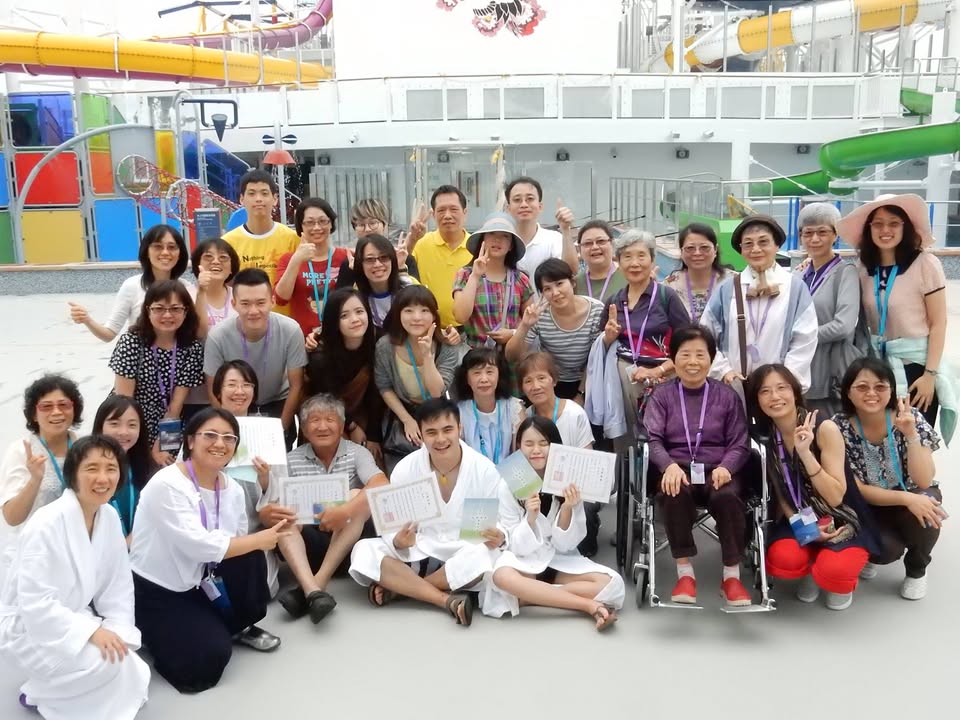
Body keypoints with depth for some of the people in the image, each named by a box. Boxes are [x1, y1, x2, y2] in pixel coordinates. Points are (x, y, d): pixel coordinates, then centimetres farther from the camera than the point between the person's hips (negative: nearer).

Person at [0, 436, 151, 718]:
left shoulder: (110, 517, -5)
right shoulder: (46, 525, -27)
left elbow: (118, 585, 0)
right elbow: (35, 604, -28)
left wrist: (117, 632, -13)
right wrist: (92, 631, -31)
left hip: (75, 621, 7)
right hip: (30, 628, -7)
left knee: (131, 671, -6)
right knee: (110, 664, -26)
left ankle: (48, 688, 15)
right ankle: (39, 694, 1)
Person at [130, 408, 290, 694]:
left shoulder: (233, 489, -1)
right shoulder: (166, 485, -24)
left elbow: (238, 544, 0)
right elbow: (198, 545, -31)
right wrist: (259, 540, -23)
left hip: (198, 582, 6)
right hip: (154, 590, -6)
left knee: (250, 558, -19)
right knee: (211, 656, -21)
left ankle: (239, 627, 7)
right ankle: (154, 634, 10)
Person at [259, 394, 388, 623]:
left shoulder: (357, 453, -1)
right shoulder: (291, 461, 4)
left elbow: (382, 486, -21)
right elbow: (266, 512, -5)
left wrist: (346, 510, -38)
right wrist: (270, 514, -32)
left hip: (350, 542, -1)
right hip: (309, 542, 2)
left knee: (357, 497, -25)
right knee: (281, 516, -24)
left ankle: (318, 583, -33)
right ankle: (313, 591, -44)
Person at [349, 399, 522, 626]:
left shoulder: (484, 469, -8)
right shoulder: (405, 469, -5)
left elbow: (511, 522, -3)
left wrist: (499, 537, -26)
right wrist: (398, 541, -27)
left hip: (467, 552, -2)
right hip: (418, 553, 2)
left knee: (482, 556, -37)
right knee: (364, 552, -23)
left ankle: (397, 587, -16)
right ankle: (448, 600, -29)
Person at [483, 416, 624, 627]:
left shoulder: (567, 483, -3)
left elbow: (565, 544, -5)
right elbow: (519, 546, -10)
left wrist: (566, 510, -23)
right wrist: (531, 517, -29)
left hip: (560, 562, 2)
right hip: (523, 560, -2)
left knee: (611, 583, -24)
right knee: (502, 576, -38)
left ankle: (529, 595, -18)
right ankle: (591, 606, -29)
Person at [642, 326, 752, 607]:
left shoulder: (727, 396, 13)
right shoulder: (661, 395, 11)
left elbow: (740, 444, 7)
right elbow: (652, 438, -3)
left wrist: (725, 467, -16)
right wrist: (669, 465, -25)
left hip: (717, 469, 1)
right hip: (676, 467, 0)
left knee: (728, 496, -33)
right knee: (674, 493, -36)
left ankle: (732, 577, -16)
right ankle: (685, 574, -21)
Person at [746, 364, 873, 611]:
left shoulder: (825, 429, -18)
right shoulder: (764, 439, -5)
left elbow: (835, 497, -21)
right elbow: (781, 495, 1)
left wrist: (805, 452, -32)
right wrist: (805, 529, -17)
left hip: (841, 521, -3)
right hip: (798, 520, 3)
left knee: (833, 570, -32)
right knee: (783, 560, -28)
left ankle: (842, 582, 7)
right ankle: (811, 570, 9)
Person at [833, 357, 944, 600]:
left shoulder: (911, 418, -18)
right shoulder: (840, 428, -20)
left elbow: (923, 481, -24)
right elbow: (856, 490, -17)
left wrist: (910, 434, -35)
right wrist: (905, 499, -31)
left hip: (914, 498, 1)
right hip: (869, 506, -1)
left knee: (924, 516, -33)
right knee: (886, 550, -30)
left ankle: (916, 570, 0)